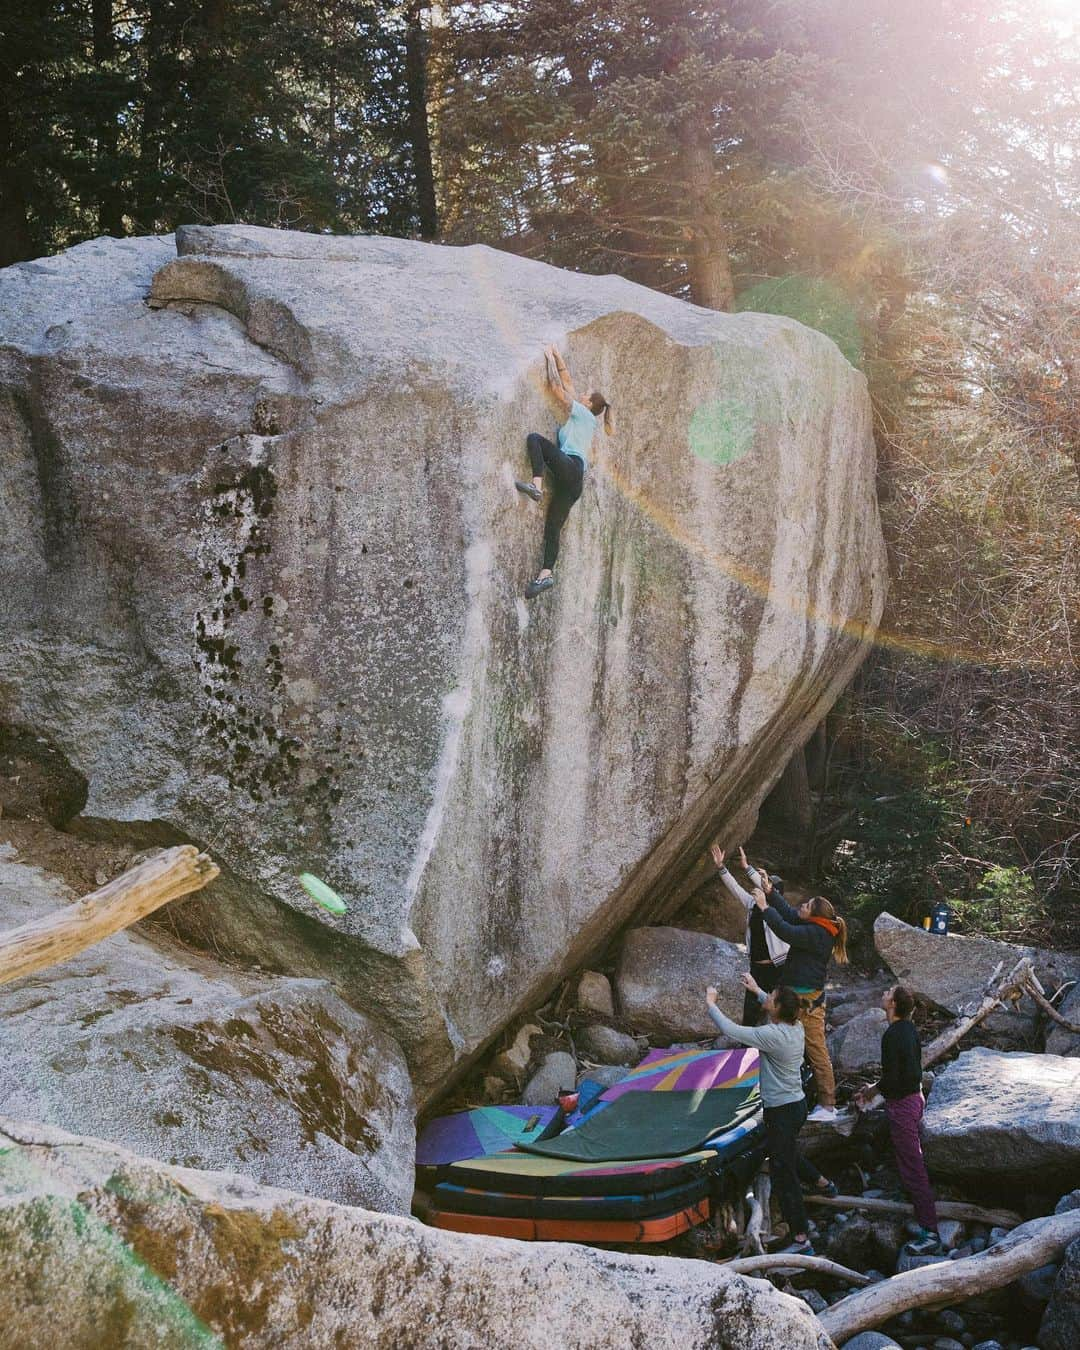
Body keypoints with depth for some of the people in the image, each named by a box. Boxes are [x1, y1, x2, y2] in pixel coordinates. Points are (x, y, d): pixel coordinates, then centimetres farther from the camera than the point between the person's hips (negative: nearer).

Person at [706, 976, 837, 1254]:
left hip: (781, 1112, -9)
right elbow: (778, 1011, 24)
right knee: (789, 1155, 34)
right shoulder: (796, 1027, -1)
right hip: (798, 1104, 9)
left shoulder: (773, 1036, -27)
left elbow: (731, 1030, -25)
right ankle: (822, 1183, 54)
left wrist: (711, 1004, -11)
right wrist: (756, 990, 29)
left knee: (783, 1175, -3)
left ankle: (801, 1240, 1)